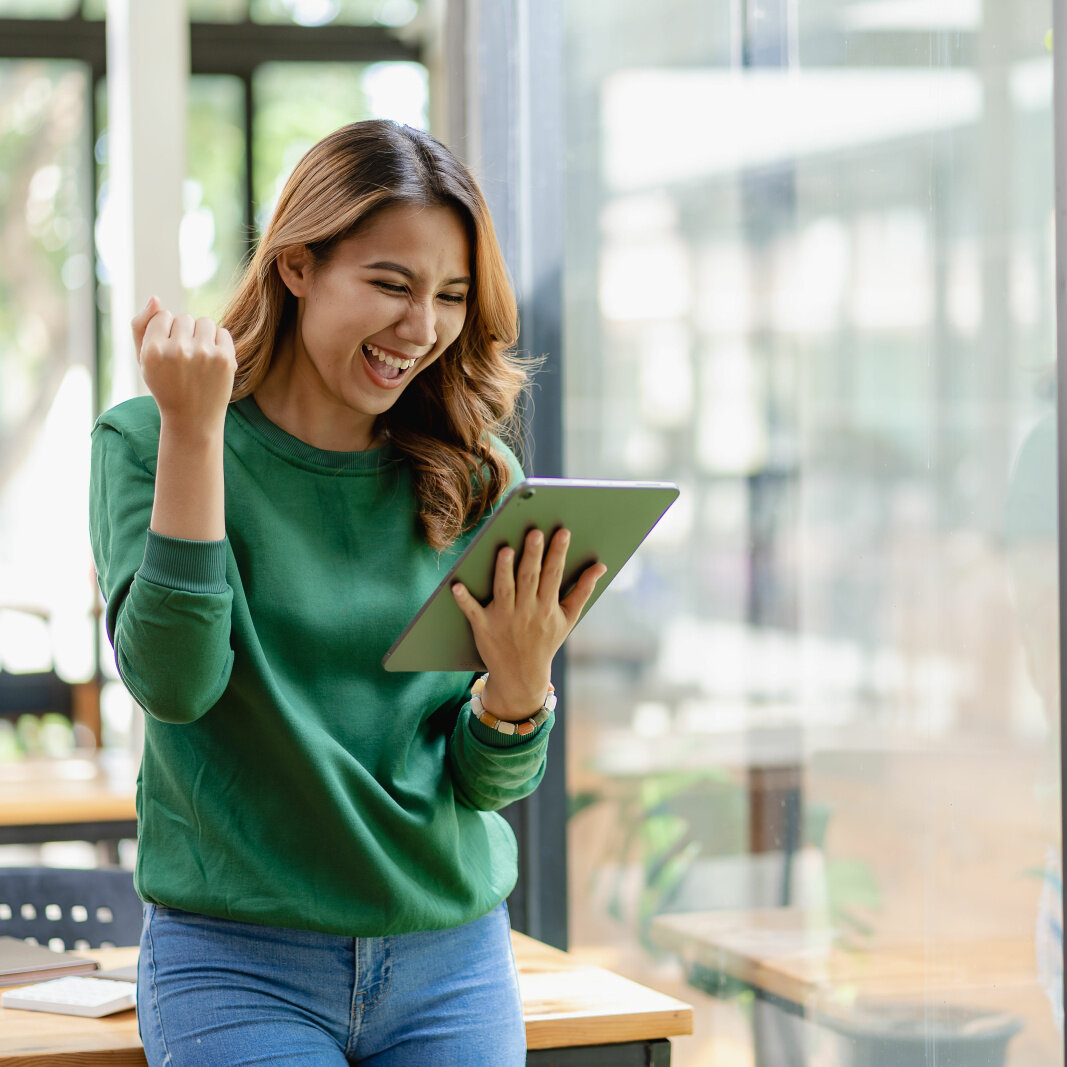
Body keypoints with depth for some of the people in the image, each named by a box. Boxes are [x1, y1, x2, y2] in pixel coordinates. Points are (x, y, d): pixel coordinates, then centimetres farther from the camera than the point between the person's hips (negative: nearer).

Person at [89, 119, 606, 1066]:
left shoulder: (474, 478, 3)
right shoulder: (146, 443, -4)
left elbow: (490, 785, 2)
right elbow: (174, 683, -18)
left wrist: (520, 685, -18)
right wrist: (193, 431, -21)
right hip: (237, 958, -3)